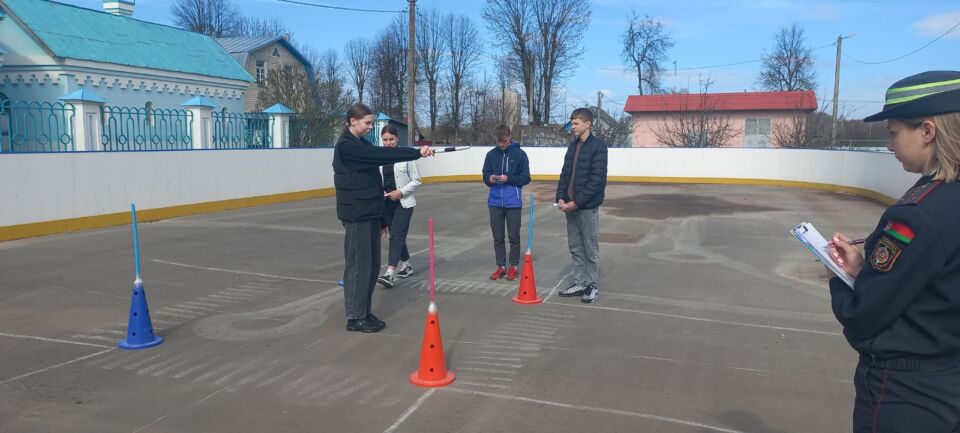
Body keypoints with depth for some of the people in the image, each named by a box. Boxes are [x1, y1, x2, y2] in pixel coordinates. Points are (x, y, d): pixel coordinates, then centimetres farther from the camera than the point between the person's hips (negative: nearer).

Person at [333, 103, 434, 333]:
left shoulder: (362, 145, 16)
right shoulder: (346, 147, -12)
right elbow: (382, 154, -25)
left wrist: (381, 217, 13)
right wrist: (417, 152, -27)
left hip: (370, 213, 9)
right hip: (357, 215, -9)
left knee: (372, 265, 11)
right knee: (359, 265, -4)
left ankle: (364, 312, 21)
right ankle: (355, 317, 5)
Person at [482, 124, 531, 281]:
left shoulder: (519, 154, -4)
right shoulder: (491, 154, 5)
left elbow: (526, 178, -4)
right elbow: (485, 175, 12)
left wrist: (509, 178, -17)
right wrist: (489, 179, -10)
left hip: (513, 202, -3)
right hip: (495, 202, 3)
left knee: (514, 236, 6)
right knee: (498, 237, 9)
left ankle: (513, 267, 17)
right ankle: (501, 266, 20)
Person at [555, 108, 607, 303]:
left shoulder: (598, 146, -10)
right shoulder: (572, 146, 12)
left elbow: (597, 180, -17)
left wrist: (577, 202, -18)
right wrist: (561, 197, -1)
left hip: (587, 207, -7)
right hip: (570, 206, 7)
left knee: (591, 249, 3)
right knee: (575, 248, 13)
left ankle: (593, 286, 14)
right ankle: (580, 284, 23)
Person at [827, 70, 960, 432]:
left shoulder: (919, 215, -25)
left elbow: (862, 318, -20)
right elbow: (917, 285, 7)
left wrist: (840, 279, -1)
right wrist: (864, 270, -2)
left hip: (902, 395, -7)